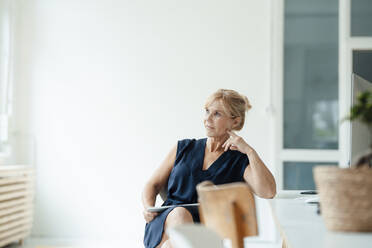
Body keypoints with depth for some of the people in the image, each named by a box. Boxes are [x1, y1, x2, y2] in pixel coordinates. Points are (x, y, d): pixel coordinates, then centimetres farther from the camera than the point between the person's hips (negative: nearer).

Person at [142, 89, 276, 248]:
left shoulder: (240, 161, 12)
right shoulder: (183, 148, 21)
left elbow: (268, 192, -7)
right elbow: (153, 185, 22)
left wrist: (249, 151, -5)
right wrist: (148, 209, 0)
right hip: (165, 222, 2)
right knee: (180, 214, -35)